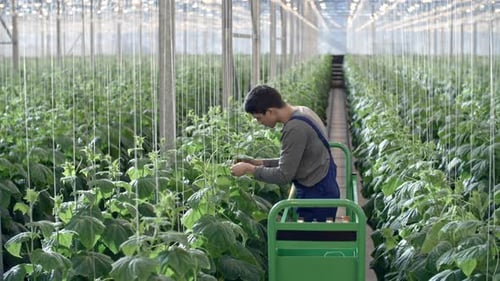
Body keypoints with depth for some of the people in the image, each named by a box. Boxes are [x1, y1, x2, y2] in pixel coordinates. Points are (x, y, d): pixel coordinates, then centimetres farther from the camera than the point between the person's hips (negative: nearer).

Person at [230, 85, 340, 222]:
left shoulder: (295, 129, -23)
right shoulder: (302, 112, 7)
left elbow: (284, 175, -20)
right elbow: (290, 162, 14)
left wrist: (249, 169, -10)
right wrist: (258, 162, 8)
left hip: (316, 197, -10)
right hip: (324, 191, 10)